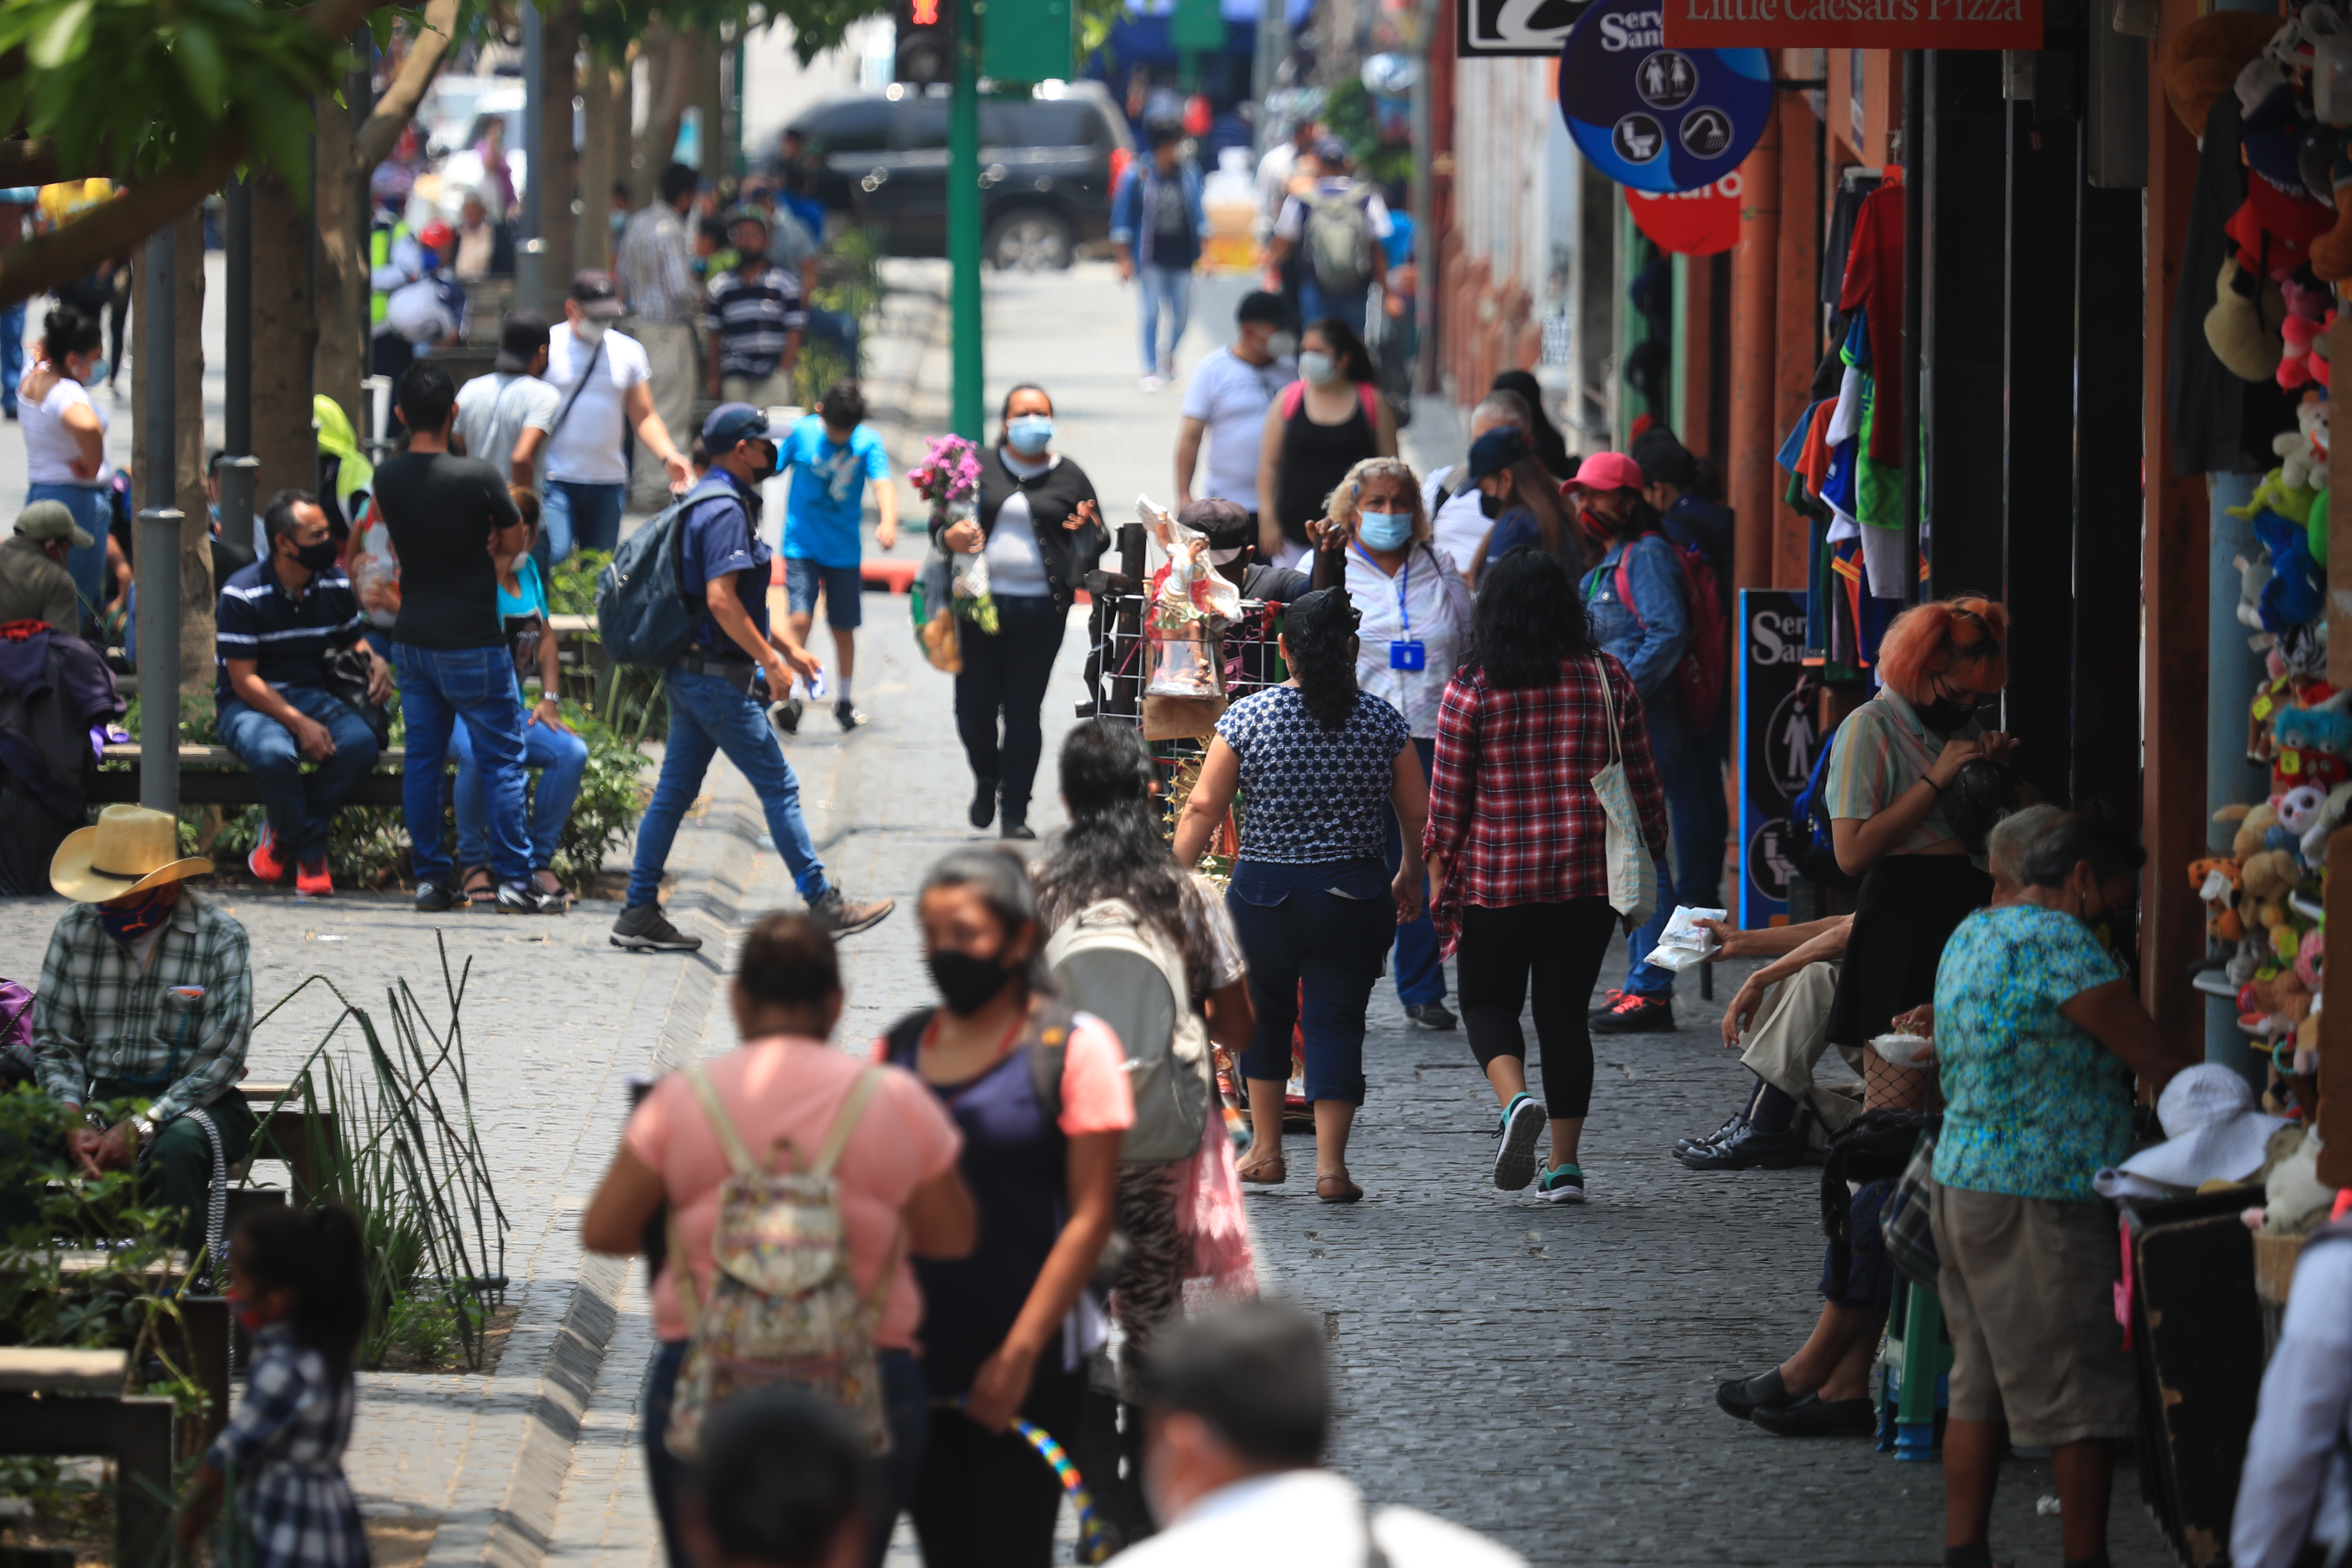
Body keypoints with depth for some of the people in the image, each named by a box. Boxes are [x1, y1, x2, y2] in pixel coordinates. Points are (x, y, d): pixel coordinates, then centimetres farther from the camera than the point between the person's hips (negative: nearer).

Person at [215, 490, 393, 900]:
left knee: (360, 742, -28)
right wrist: (300, 724, -24)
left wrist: (376, 663, -8)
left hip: (314, 696, 5)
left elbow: (356, 642, 18)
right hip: (252, 704, -5)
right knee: (275, 754, -39)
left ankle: (284, 833, -9)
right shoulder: (241, 595, -12)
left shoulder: (335, 585, 5)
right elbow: (244, 680, -13)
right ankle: (310, 850, -13)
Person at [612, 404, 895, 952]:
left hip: (690, 673, 10)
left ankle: (639, 914, 9)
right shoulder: (726, 510, -16)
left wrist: (786, 646, 26)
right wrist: (771, 660, -18)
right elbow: (721, 599, -24)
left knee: (674, 791, 9)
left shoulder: (707, 502, 17)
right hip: (717, 675, -10)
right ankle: (824, 907, 1)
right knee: (778, 787, -4)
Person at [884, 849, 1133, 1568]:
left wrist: (1019, 1353, -13)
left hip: (1030, 1371, -5)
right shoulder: (900, 1048, 8)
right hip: (917, 1363, 5)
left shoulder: (1073, 1049, -6)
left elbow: (1090, 1217, -8)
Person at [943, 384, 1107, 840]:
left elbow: (1099, 541, 9)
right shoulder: (979, 469, 8)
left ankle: (1015, 811, 9)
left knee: (1024, 712, -1)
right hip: (981, 606, 1)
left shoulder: (1070, 478, 8)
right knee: (973, 707, 0)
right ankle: (986, 781, 29)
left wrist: (1087, 529, -15)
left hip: (1040, 612, -1)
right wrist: (949, 537, -14)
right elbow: (939, 524, 10)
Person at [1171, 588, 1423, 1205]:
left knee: (1265, 1012, 20)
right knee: (1336, 1021, 5)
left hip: (1265, 891, 0)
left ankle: (1266, 1149, 24)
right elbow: (1417, 813, 5)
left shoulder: (1247, 718, -6)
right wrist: (1410, 876, 21)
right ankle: (1330, 1164, -2)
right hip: (1354, 894, 0)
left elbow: (1203, 808, -6)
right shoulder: (1383, 722, -1)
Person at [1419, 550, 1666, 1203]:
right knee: (1565, 1009, 11)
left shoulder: (1472, 688, -7)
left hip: (1497, 877, -2)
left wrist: (1439, 870, 9)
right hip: (1590, 875, 2)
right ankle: (1564, 1165, 8)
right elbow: (1642, 780, 6)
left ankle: (1515, 1098, -16)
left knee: (1488, 1001, 14)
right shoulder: (1608, 678, 1)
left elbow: (1448, 793, -3)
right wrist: (1647, 854, 18)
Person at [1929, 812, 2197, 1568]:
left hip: (1960, 1185, 10)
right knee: (2082, 1393, -1)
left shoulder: (1972, 933, 13)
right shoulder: (2055, 940, -17)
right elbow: (2154, 1059, -16)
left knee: (1981, 1385, 13)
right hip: (2038, 1202, -10)